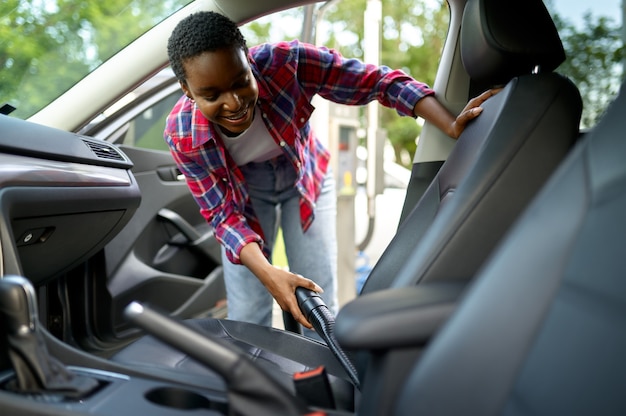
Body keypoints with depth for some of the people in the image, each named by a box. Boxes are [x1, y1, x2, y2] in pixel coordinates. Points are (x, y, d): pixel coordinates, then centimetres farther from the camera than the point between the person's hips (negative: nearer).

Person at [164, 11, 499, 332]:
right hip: (245, 195, 0)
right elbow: (224, 214, -23)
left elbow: (379, 81, -29)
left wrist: (454, 127, -41)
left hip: (306, 179, 0)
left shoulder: (285, 62, -35)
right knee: (246, 319, -3)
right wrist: (268, 274, -39)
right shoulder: (182, 134, -30)